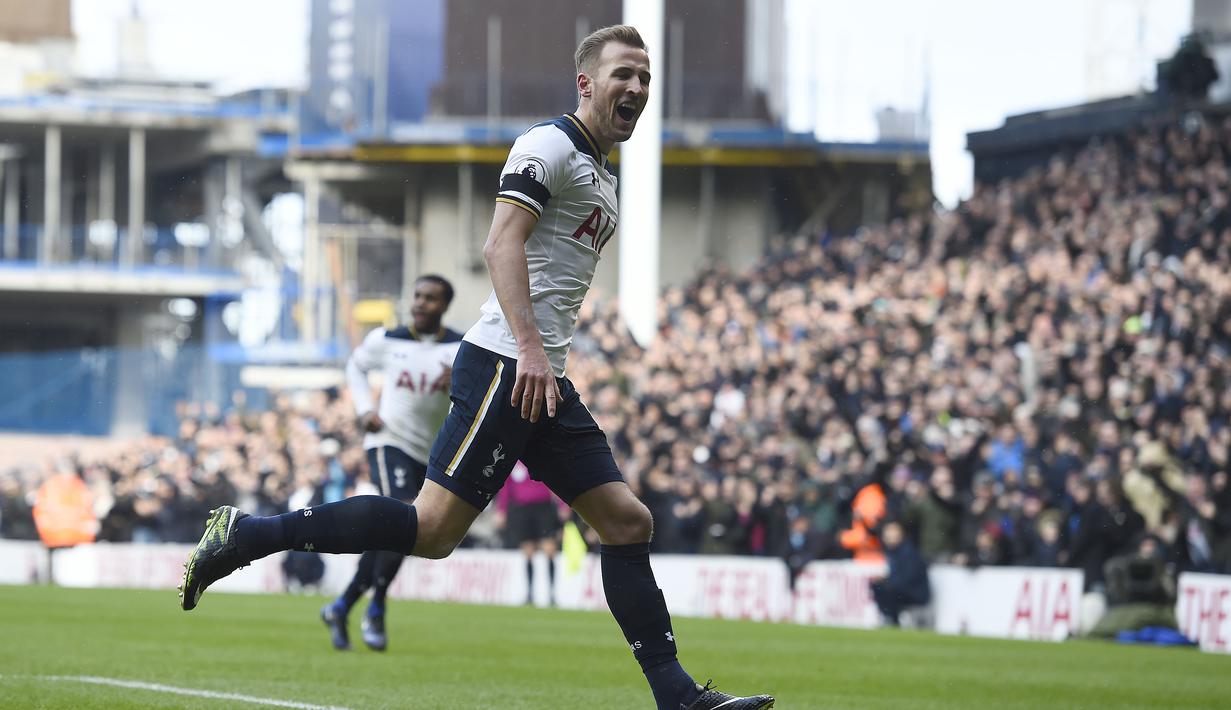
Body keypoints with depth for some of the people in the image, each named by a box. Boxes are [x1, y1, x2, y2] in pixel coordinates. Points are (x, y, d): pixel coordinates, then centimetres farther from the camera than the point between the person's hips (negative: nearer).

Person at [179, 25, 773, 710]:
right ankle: (246, 534, -11)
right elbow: (503, 245, -17)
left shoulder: (602, 177, 25)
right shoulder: (551, 146, -5)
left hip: (544, 380, 10)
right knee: (434, 530, -16)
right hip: (504, 366, -10)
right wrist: (530, 349, -26)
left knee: (628, 523, 3)